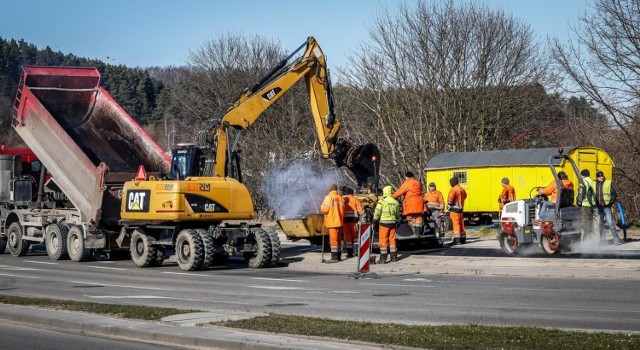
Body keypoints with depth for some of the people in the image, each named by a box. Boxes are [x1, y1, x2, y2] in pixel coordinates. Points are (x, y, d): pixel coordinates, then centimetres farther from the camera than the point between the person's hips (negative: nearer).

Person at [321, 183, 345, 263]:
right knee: (338, 239, 14)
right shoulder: (340, 198, 8)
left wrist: (322, 206, 5)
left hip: (332, 222, -7)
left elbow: (324, 209, -16)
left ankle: (334, 257, -13)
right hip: (339, 221, 7)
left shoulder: (329, 197, -12)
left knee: (333, 239, -8)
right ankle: (338, 256, 20)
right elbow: (343, 209, 12)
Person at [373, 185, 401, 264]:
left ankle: (383, 258, -2)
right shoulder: (395, 202, 8)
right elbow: (397, 214, 16)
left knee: (383, 240, -1)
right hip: (392, 222, 5)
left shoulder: (382, 201, -8)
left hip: (383, 223, -5)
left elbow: (377, 213, -10)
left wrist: (374, 222, 0)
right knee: (392, 240, 13)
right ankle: (394, 257, 18)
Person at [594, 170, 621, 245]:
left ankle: (616, 239, -4)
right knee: (600, 224, 8)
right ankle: (602, 239, 17)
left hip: (606, 206, -4)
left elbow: (614, 194, 1)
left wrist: (611, 202, -9)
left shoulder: (608, 183, 1)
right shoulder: (594, 184, 9)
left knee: (610, 223, -9)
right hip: (598, 207, 4)